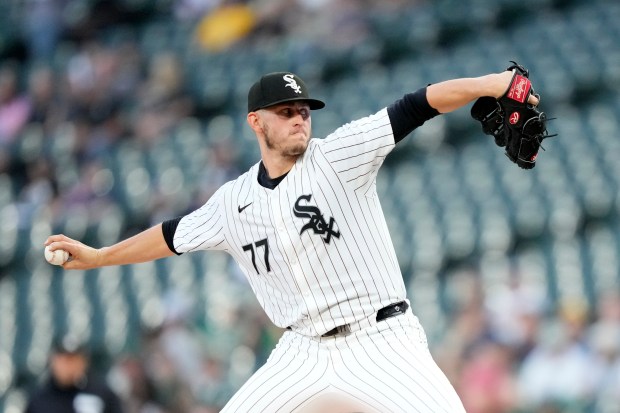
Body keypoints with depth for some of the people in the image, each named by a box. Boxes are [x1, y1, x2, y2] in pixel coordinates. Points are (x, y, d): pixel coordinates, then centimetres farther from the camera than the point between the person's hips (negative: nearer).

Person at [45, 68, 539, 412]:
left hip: (381, 338, -4)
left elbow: (414, 108, -16)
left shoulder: (340, 156, -6)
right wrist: (97, 257, 31)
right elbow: (175, 235, 24)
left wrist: (485, 85, -29)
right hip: (304, 350, 4)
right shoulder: (234, 201, 8)